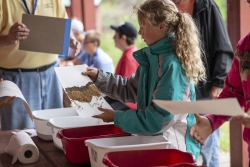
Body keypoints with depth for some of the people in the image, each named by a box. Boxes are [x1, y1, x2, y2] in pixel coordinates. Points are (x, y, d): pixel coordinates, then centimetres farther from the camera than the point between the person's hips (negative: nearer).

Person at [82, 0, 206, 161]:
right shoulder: (152, 57, 5)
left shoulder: (173, 64, -22)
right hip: (154, 139, 8)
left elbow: (161, 118, -22)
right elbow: (132, 90, 16)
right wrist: (99, 77, 9)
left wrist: (117, 117, -16)